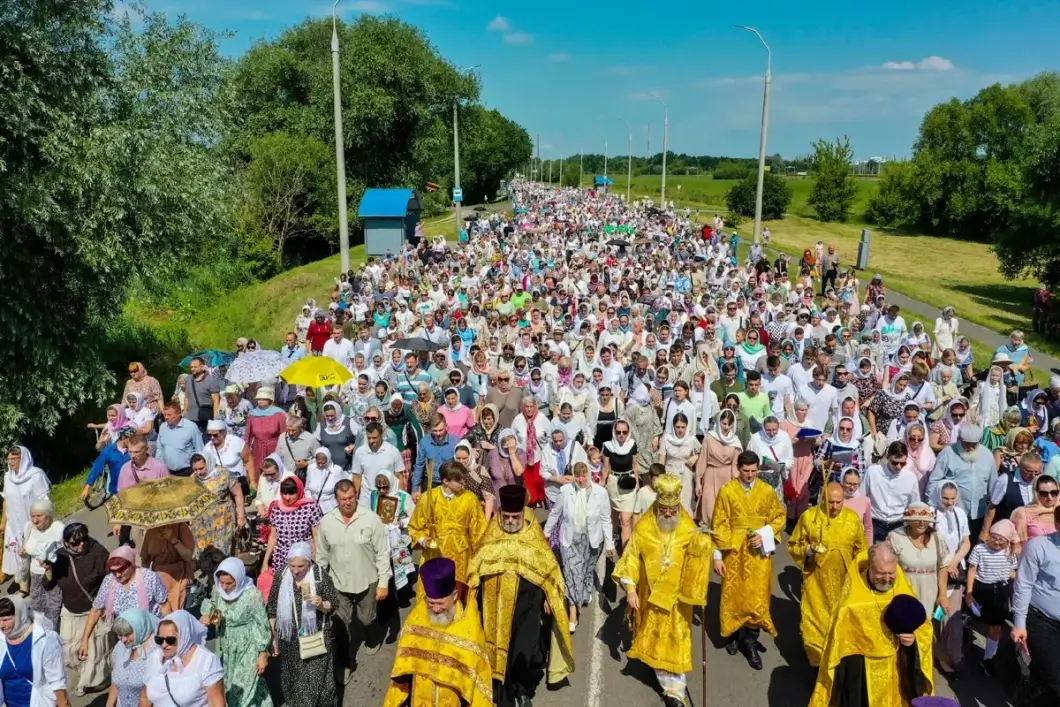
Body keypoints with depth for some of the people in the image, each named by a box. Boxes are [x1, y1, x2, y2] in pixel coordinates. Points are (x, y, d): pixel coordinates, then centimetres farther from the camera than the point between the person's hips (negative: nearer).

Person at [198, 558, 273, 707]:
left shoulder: (252, 595, -25)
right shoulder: (217, 589, -10)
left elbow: (262, 625, -16)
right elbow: (210, 606, 12)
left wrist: (263, 654, -12)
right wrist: (207, 616, -11)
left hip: (247, 650, -5)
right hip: (226, 649, 6)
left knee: (244, 688, 1)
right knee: (228, 686, 19)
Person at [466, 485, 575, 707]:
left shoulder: (533, 534, -7)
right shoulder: (491, 534, -4)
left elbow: (548, 569, 2)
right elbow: (475, 567, 5)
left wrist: (548, 598, 3)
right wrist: (473, 595, 5)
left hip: (527, 604, -1)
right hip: (496, 604, 2)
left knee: (526, 652, -6)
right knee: (498, 650, 8)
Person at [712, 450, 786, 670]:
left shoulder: (767, 491, -3)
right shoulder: (727, 491, -7)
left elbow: (779, 517, 5)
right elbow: (719, 525, -4)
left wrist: (765, 534, -13)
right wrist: (717, 555, -5)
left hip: (759, 552, 1)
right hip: (734, 551, -1)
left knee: (758, 597, 0)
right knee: (733, 595, 9)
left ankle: (750, 642, 13)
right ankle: (732, 634, 30)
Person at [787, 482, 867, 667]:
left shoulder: (853, 518, -3)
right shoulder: (808, 516, -8)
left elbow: (860, 551, 9)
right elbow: (793, 545, 0)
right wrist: (808, 550, -19)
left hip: (843, 581, 1)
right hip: (816, 580, -1)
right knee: (815, 621, 2)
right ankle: (819, 660, 18)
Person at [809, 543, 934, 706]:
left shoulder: (903, 589, -5)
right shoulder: (852, 595, -15)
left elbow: (923, 626, 6)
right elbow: (838, 639, -7)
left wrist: (914, 638, -17)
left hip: (897, 670, 3)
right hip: (860, 671, -3)